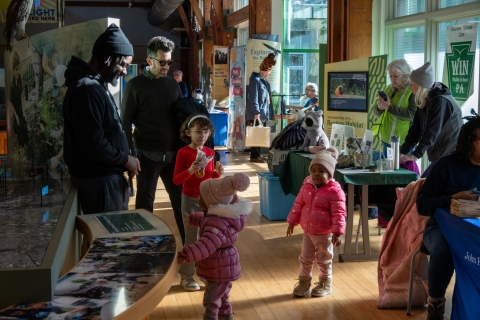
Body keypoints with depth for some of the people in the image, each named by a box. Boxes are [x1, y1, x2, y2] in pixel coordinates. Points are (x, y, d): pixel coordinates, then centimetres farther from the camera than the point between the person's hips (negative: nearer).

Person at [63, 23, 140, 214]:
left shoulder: (95, 85, 14)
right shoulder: (87, 89, -21)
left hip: (106, 176, 10)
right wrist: (125, 159, -12)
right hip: (99, 180, -10)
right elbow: (93, 145, -25)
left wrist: (122, 159, 9)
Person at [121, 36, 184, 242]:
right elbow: (125, 123, -5)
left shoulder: (173, 84, 8)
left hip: (173, 154, 4)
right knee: (145, 202, 6)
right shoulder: (135, 85, -5)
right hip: (148, 155, -4)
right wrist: (130, 155, -10)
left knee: (180, 200, 10)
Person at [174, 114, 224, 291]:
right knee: (192, 239, 0)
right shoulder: (183, 152, -10)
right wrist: (190, 171, -26)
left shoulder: (210, 152, 5)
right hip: (190, 200, -4)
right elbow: (176, 180, -10)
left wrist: (218, 173, -6)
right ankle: (186, 276, 12)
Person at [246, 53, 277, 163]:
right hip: (256, 115, -10)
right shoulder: (255, 80, -13)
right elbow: (253, 98, -18)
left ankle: (258, 155, 20)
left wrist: (270, 113, 22)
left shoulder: (265, 81, 17)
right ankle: (254, 156, 1)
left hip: (264, 114, 10)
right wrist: (256, 112, -22)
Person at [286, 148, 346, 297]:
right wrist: (292, 222, 8)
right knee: (305, 258, 16)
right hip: (307, 231, 5)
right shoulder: (307, 186, -2)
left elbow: (338, 213, -18)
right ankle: (304, 282, 31)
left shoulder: (334, 191, -19)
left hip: (324, 233, -5)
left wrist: (337, 233, -21)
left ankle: (325, 284, 29)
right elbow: (298, 204, 7)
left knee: (324, 260, 11)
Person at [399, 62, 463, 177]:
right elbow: (416, 129, 6)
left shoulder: (440, 101, -19)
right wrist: (403, 152, -1)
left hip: (451, 155, -8)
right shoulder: (424, 101, 8)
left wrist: (415, 155, -26)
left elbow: (432, 132, -24)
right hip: (440, 155, 8)